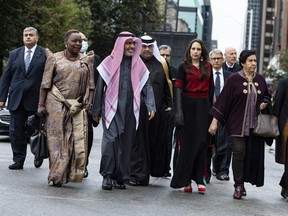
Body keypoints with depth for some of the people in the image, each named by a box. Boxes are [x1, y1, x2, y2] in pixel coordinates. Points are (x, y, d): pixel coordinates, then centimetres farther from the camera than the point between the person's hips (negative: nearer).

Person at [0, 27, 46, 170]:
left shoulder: (45, 55, -1)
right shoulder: (15, 54, 11)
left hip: (36, 100, -3)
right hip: (16, 99, 3)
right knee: (16, 131, 3)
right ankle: (18, 160, 10)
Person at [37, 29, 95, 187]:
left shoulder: (86, 60, 10)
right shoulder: (55, 58, 4)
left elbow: (91, 85, 9)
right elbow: (45, 83, 2)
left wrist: (89, 103, -1)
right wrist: (41, 104, -3)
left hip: (77, 107, 2)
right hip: (57, 105, -2)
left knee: (78, 140, -5)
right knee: (57, 139, -1)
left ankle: (73, 173, 4)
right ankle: (57, 175, 4)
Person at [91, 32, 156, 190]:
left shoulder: (139, 65, 10)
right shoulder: (109, 62, 3)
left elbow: (147, 87, 9)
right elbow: (100, 87, 4)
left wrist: (151, 106, -5)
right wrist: (96, 111, 3)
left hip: (130, 110, 3)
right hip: (111, 109, -3)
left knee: (125, 144, 4)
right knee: (111, 139, -14)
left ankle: (120, 177, 11)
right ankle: (107, 175, -7)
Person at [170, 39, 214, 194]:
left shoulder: (207, 67, 11)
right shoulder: (184, 67, 1)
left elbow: (211, 88, 13)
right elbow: (178, 89, -6)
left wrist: (211, 108, 6)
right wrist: (178, 111, -15)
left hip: (203, 107, 3)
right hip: (188, 106, -3)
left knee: (202, 143, 2)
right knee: (187, 143, -1)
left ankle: (199, 179, 6)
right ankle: (185, 181, 4)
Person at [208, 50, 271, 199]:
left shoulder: (260, 79, 9)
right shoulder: (234, 79, -5)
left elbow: (267, 96, 24)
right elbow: (223, 99, -6)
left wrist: (265, 103, 0)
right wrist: (215, 121, -9)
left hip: (254, 124, 4)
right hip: (237, 124, -4)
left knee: (252, 154, 1)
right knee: (239, 152, -12)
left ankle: (241, 184, 14)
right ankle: (239, 186, -3)